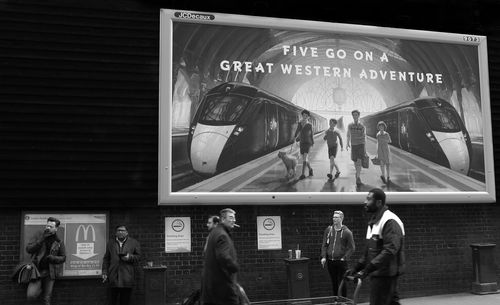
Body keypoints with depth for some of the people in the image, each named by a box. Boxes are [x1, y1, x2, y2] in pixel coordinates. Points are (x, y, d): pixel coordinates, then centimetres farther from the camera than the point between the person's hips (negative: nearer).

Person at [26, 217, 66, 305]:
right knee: (30, 296, -15)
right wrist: (41, 240, -18)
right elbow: (28, 249, -6)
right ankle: (40, 288, 15)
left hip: (50, 272, 0)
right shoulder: (38, 235, 0)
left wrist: (52, 258, -14)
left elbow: (63, 258, 5)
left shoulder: (59, 242, 0)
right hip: (37, 270, 0)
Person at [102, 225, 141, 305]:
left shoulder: (134, 243, 7)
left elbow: (138, 257, 7)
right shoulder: (110, 243, 13)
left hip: (127, 278, -1)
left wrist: (130, 257, -12)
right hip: (113, 278, 1)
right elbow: (106, 259, 13)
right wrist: (104, 273, 5)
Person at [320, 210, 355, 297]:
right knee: (334, 282, 12)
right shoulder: (328, 230, 5)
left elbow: (351, 248, -2)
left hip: (341, 261, -3)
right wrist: (323, 256, 0)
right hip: (330, 261, 4)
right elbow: (324, 244, 10)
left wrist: (344, 257, -10)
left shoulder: (347, 232, -5)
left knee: (342, 283, 1)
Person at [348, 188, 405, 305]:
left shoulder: (390, 221, -17)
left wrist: (368, 269, -28)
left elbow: (390, 250, -26)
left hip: (385, 274, -9)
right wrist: (356, 268, 13)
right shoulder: (374, 221, 15)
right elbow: (369, 250, 20)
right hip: (378, 273, 9)